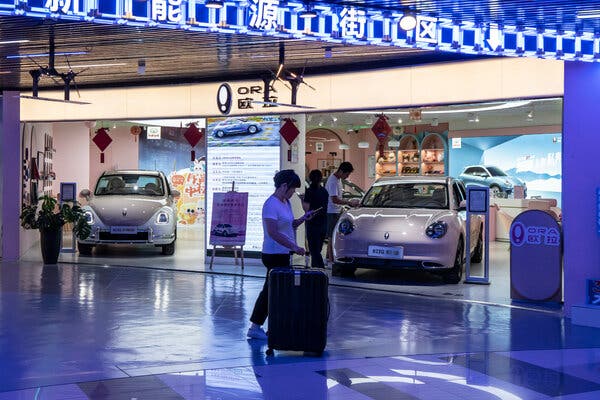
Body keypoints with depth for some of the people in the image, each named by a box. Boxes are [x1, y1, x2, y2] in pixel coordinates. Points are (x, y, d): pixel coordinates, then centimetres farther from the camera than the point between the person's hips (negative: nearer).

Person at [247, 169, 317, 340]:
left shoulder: (286, 202, 14)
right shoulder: (271, 204, -16)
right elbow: (273, 232, -24)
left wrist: (303, 219, 5)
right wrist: (294, 247, -28)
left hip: (283, 254, 10)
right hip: (275, 255, -10)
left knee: (269, 291, 11)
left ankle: (255, 327, 17)